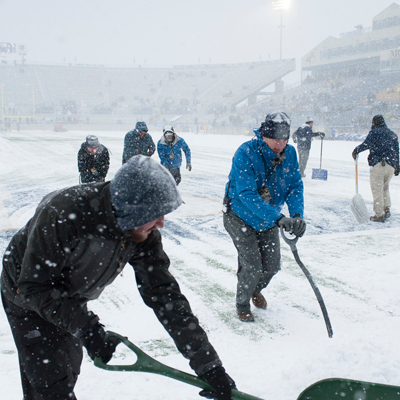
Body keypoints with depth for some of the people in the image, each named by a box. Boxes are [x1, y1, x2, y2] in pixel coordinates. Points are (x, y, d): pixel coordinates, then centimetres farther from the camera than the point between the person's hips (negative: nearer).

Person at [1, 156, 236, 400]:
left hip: (70, 300, 6)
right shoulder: (62, 214, -38)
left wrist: (208, 363, -20)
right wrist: (85, 326, -35)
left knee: (69, 373, 20)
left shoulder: (145, 234, -21)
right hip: (28, 299, -5)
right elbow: (33, 288, -29)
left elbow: (164, 294, -18)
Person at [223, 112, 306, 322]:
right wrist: (278, 218, -44)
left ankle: (256, 290, 43)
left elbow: (295, 186, -8)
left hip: (269, 219, 5)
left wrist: (297, 215, -27)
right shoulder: (245, 153, -28)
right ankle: (242, 304, 20)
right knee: (252, 266, -10)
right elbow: (247, 194, -35)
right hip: (240, 216, -5)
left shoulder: (290, 153, -11)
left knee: (272, 265, 8)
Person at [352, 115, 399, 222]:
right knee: (385, 187, 23)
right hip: (391, 166, 6)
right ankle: (387, 209, 15)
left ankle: (379, 214, -3)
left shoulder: (374, 132, 2)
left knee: (377, 190, -2)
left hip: (377, 164, -6)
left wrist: (356, 151, -5)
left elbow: (367, 144, -16)